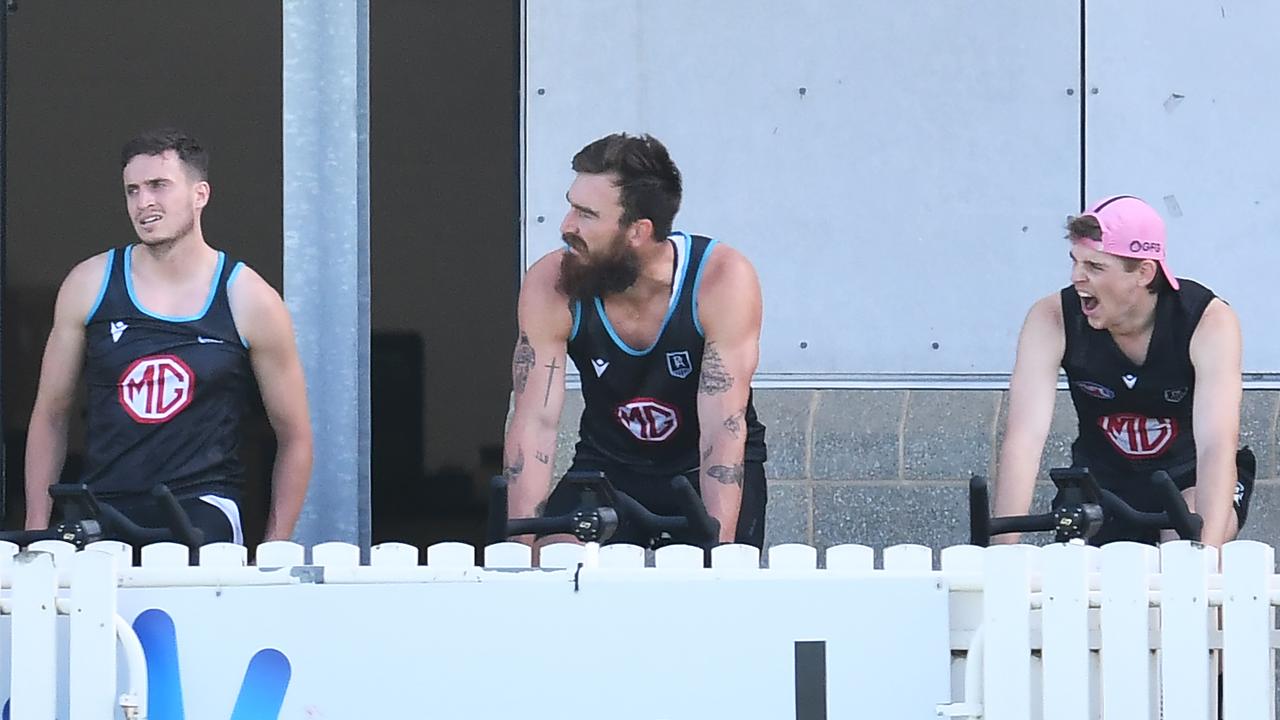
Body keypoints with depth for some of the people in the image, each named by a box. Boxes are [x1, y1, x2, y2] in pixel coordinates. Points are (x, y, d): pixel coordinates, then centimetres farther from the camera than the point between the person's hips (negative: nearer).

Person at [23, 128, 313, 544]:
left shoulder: (249, 301, 2)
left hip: (202, 511, -2)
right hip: (102, 512, 3)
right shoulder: (90, 285, 7)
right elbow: (49, 417, 14)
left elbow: (294, 437, 8)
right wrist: (37, 530, 7)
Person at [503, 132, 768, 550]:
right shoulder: (550, 287, -20)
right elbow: (534, 422, -20)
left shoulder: (722, 280, -26)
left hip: (709, 472, -2)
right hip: (607, 464, 2)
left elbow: (724, 429, -29)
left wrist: (719, 551, -38)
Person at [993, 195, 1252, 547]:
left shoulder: (1210, 322, -25)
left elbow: (1217, 447, -35)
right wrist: (1004, 550, -40)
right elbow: (1023, 438, -28)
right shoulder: (1051, 319, -20)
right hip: (1103, 480, 2)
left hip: (1190, 477, -2)